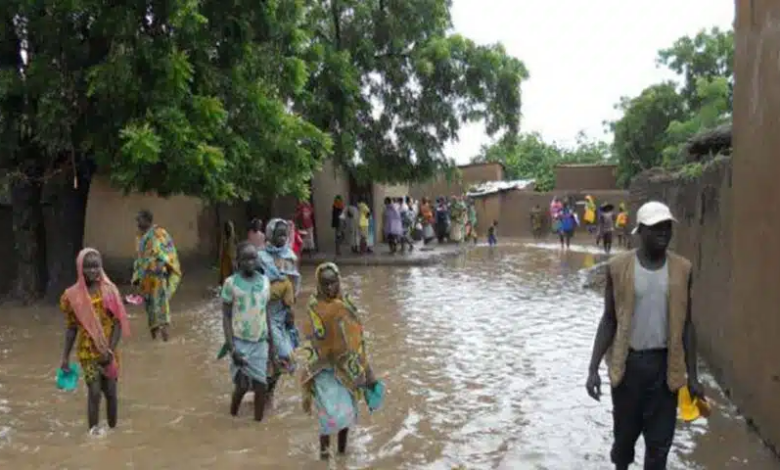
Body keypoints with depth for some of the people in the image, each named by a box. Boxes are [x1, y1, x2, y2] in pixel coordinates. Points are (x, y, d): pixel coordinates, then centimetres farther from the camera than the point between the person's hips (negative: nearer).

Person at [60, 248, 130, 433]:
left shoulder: (109, 291, -5)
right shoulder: (73, 295, -4)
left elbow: (118, 323, -6)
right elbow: (71, 327, 3)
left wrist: (110, 349, -14)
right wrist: (65, 356, 2)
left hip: (108, 351, 1)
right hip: (87, 352, -1)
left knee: (110, 392, 9)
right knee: (94, 392, -6)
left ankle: (113, 430, 25)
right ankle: (93, 432, 6)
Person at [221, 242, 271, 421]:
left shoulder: (265, 281, 3)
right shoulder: (231, 283, -9)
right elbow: (226, 317, -7)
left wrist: (270, 341, 9)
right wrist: (232, 347, -13)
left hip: (260, 342, 3)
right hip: (240, 342, -3)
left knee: (260, 385, 1)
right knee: (242, 385, -1)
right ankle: (232, 417, 26)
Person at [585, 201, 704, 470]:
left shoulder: (682, 269, -2)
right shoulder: (618, 267, -7)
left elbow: (685, 324, 3)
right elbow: (609, 320, -2)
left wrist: (692, 375, 3)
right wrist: (593, 368, -6)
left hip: (664, 364, 1)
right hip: (628, 362, -1)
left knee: (660, 440, 6)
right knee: (625, 431, 15)